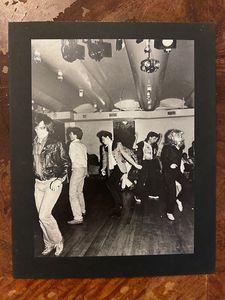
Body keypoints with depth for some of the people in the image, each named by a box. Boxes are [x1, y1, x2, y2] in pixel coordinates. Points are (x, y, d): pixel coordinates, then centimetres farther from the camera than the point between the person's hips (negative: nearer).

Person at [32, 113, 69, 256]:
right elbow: (33, 164, 15)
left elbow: (66, 163, -5)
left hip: (52, 183, -5)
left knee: (44, 215, -12)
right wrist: (34, 179, 6)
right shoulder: (34, 144, 5)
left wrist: (59, 180, -14)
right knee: (42, 216, 10)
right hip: (38, 184, 5)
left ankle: (58, 241, 11)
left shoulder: (56, 144, -9)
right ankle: (49, 244, 28)